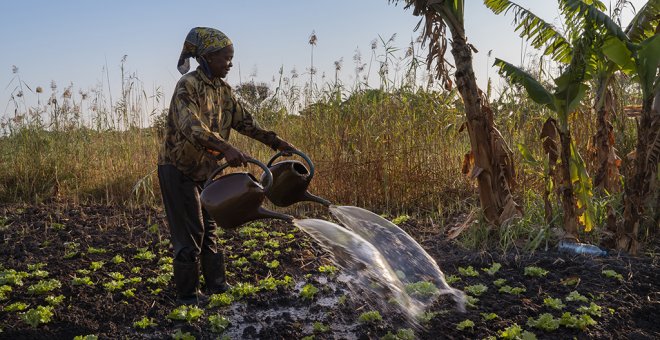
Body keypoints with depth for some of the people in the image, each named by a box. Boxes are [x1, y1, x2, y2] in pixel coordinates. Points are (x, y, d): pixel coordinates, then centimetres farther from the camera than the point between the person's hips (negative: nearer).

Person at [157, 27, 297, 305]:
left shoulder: (223, 90, 5)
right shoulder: (188, 85, -21)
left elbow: (245, 122, 10)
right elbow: (190, 127, -36)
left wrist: (275, 142, 4)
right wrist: (225, 148, -50)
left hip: (204, 170, 8)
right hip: (178, 170, -8)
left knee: (208, 229, 14)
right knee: (189, 233, -4)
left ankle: (216, 284, 25)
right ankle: (186, 295, 10)